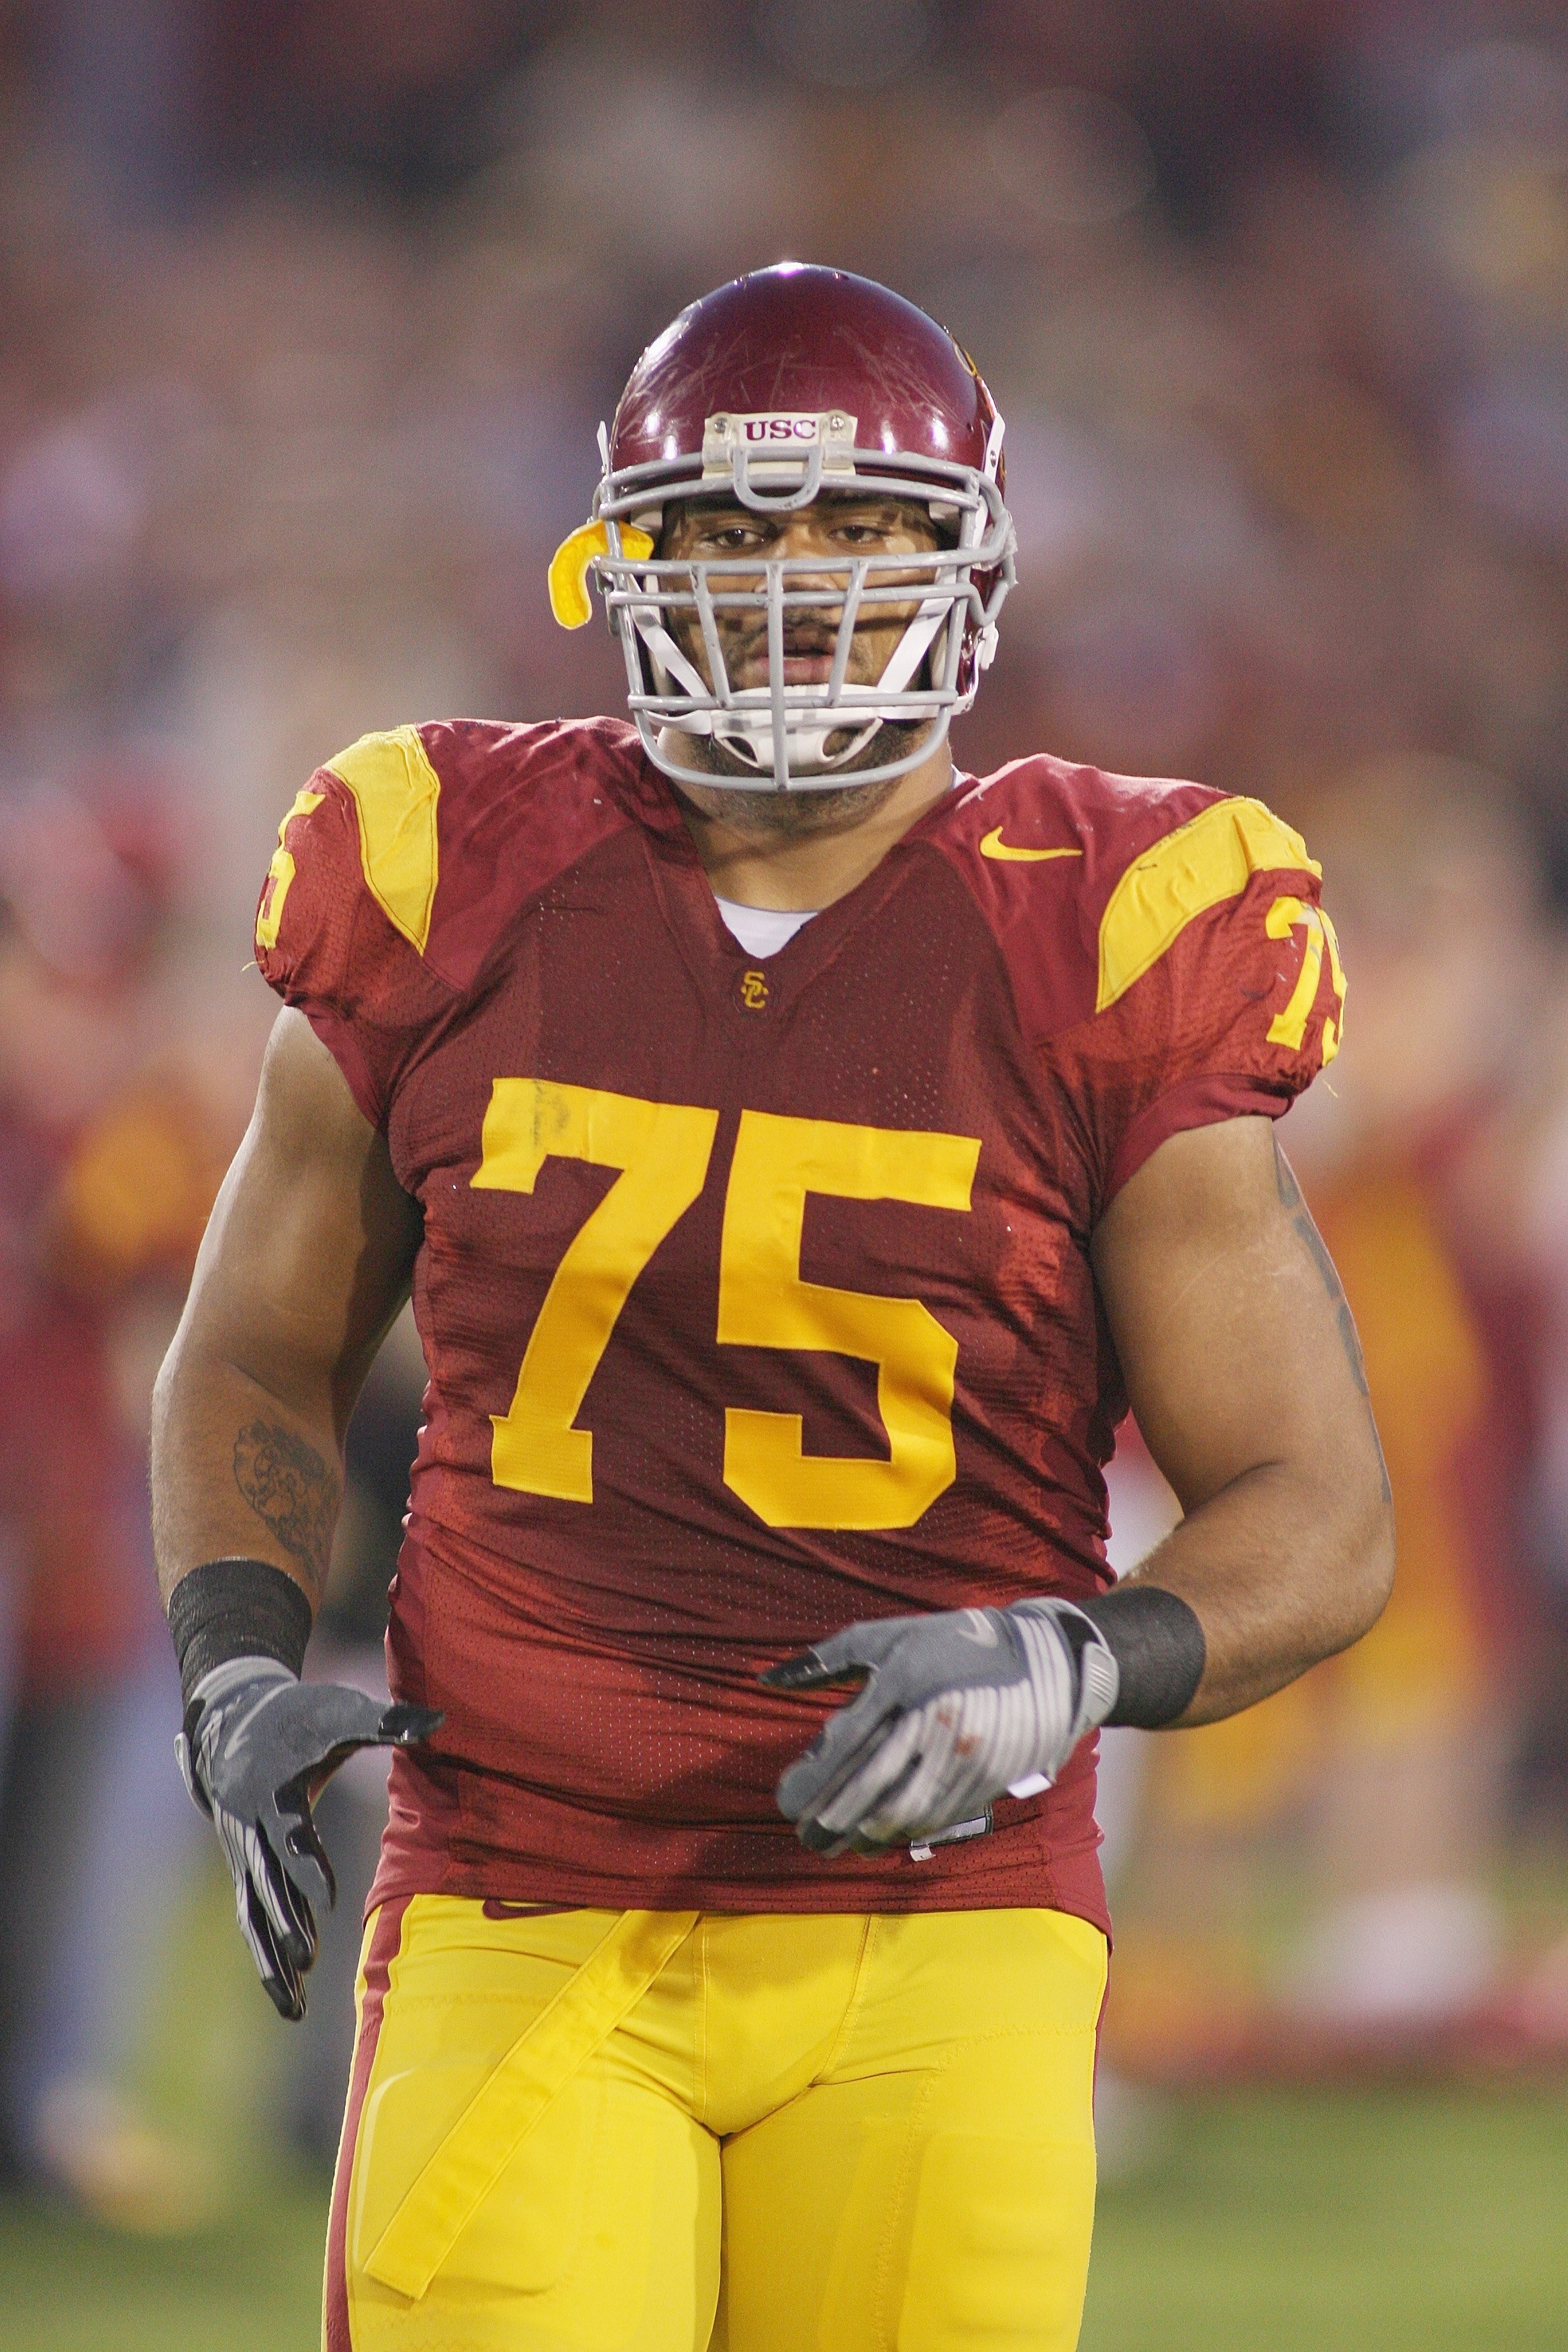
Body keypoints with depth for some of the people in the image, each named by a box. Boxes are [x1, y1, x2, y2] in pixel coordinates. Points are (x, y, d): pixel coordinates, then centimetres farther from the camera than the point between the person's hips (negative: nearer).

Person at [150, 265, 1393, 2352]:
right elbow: (260, 1358, 19)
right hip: (530, 1926, 1)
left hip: (930, 1947, -1)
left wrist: (1076, 1668, -17)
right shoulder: (454, 907, 4)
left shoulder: (1096, 966, -1)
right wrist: (240, 1662, 1)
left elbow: (1318, 1521, 2)